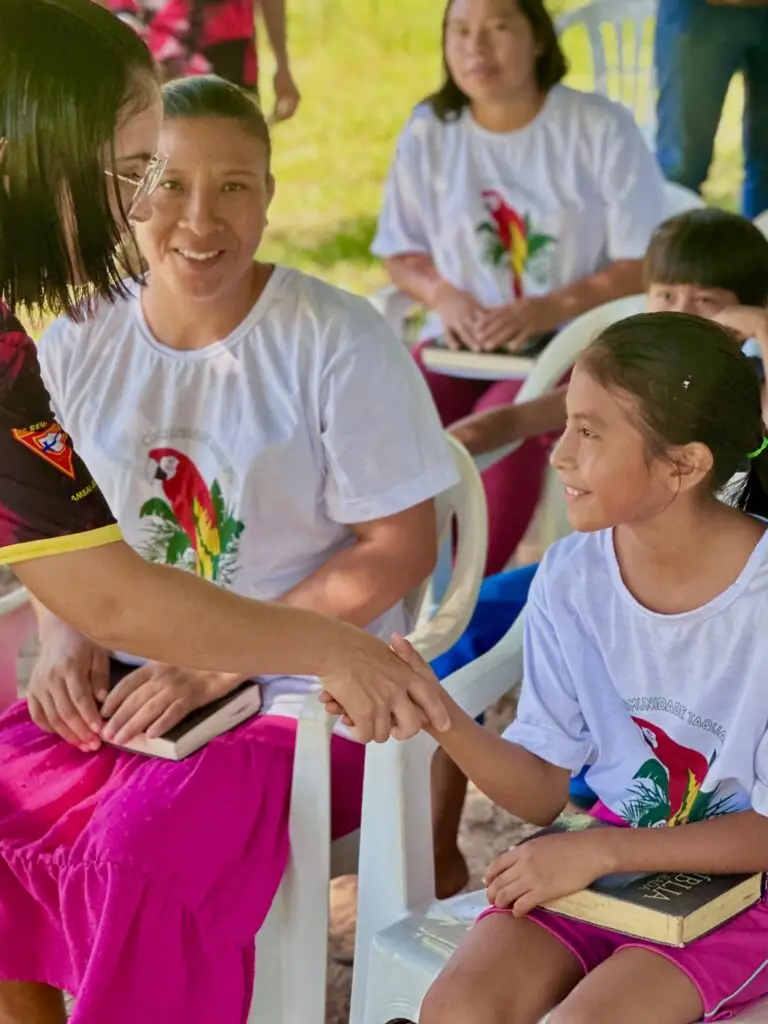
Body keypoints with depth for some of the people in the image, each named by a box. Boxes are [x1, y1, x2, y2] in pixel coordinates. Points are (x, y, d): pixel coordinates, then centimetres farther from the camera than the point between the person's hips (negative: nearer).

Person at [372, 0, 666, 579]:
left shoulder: (601, 128, -6)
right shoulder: (429, 132, 4)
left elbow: (646, 263, -7)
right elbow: (400, 252, 11)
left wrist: (551, 308, -21)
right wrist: (442, 294, -12)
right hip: (463, 342, 3)